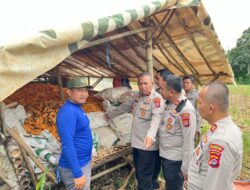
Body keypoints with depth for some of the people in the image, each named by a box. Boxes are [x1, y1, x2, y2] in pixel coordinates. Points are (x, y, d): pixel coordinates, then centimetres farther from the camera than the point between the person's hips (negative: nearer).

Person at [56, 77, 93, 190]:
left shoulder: (77, 108, 6)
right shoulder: (68, 112, -24)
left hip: (84, 163, 9)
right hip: (75, 167, -9)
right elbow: (67, 145, -28)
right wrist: (78, 174, -26)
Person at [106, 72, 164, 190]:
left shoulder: (156, 98, -17)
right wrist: (110, 114, 29)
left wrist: (150, 135, -48)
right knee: (138, 173, 23)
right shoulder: (137, 96, 8)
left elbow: (156, 118, -32)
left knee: (145, 177, 3)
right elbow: (124, 107, 21)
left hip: (147, 144, -8)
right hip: (136, 142, 8)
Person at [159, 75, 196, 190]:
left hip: (175, 159, -8)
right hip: (164, 155, 8)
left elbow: (189, 141, -23)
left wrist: (186, 167, -18)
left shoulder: (186, 110, -25)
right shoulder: (168, 103, 0)